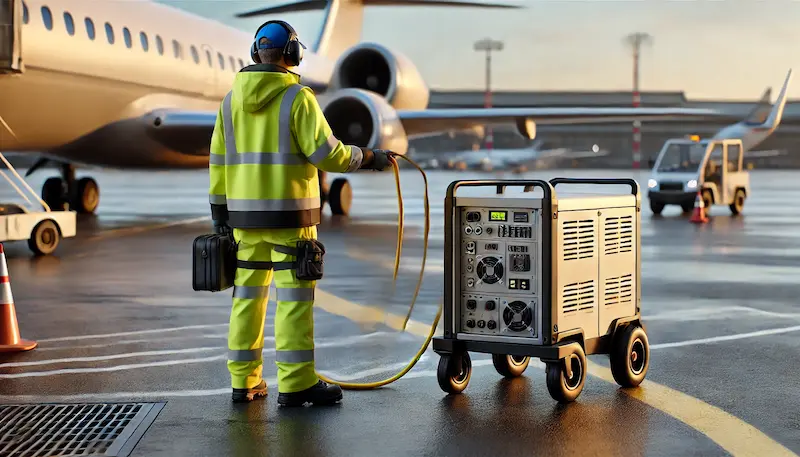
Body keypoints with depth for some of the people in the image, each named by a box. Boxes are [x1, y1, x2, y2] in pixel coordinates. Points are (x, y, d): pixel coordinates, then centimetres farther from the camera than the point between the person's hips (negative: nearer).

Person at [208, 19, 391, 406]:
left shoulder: (232, 99, 8)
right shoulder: (297, 98, -9)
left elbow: (219, 160, 9)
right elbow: (325, 153, -14)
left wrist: (219, 212, 14)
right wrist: (368, 158, 1)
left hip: (245, 214, 6)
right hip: (288, 214, -6)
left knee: (248, 295, 12)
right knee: (294, 297, -2)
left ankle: (244, 381, 14)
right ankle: (295, 384, -3)